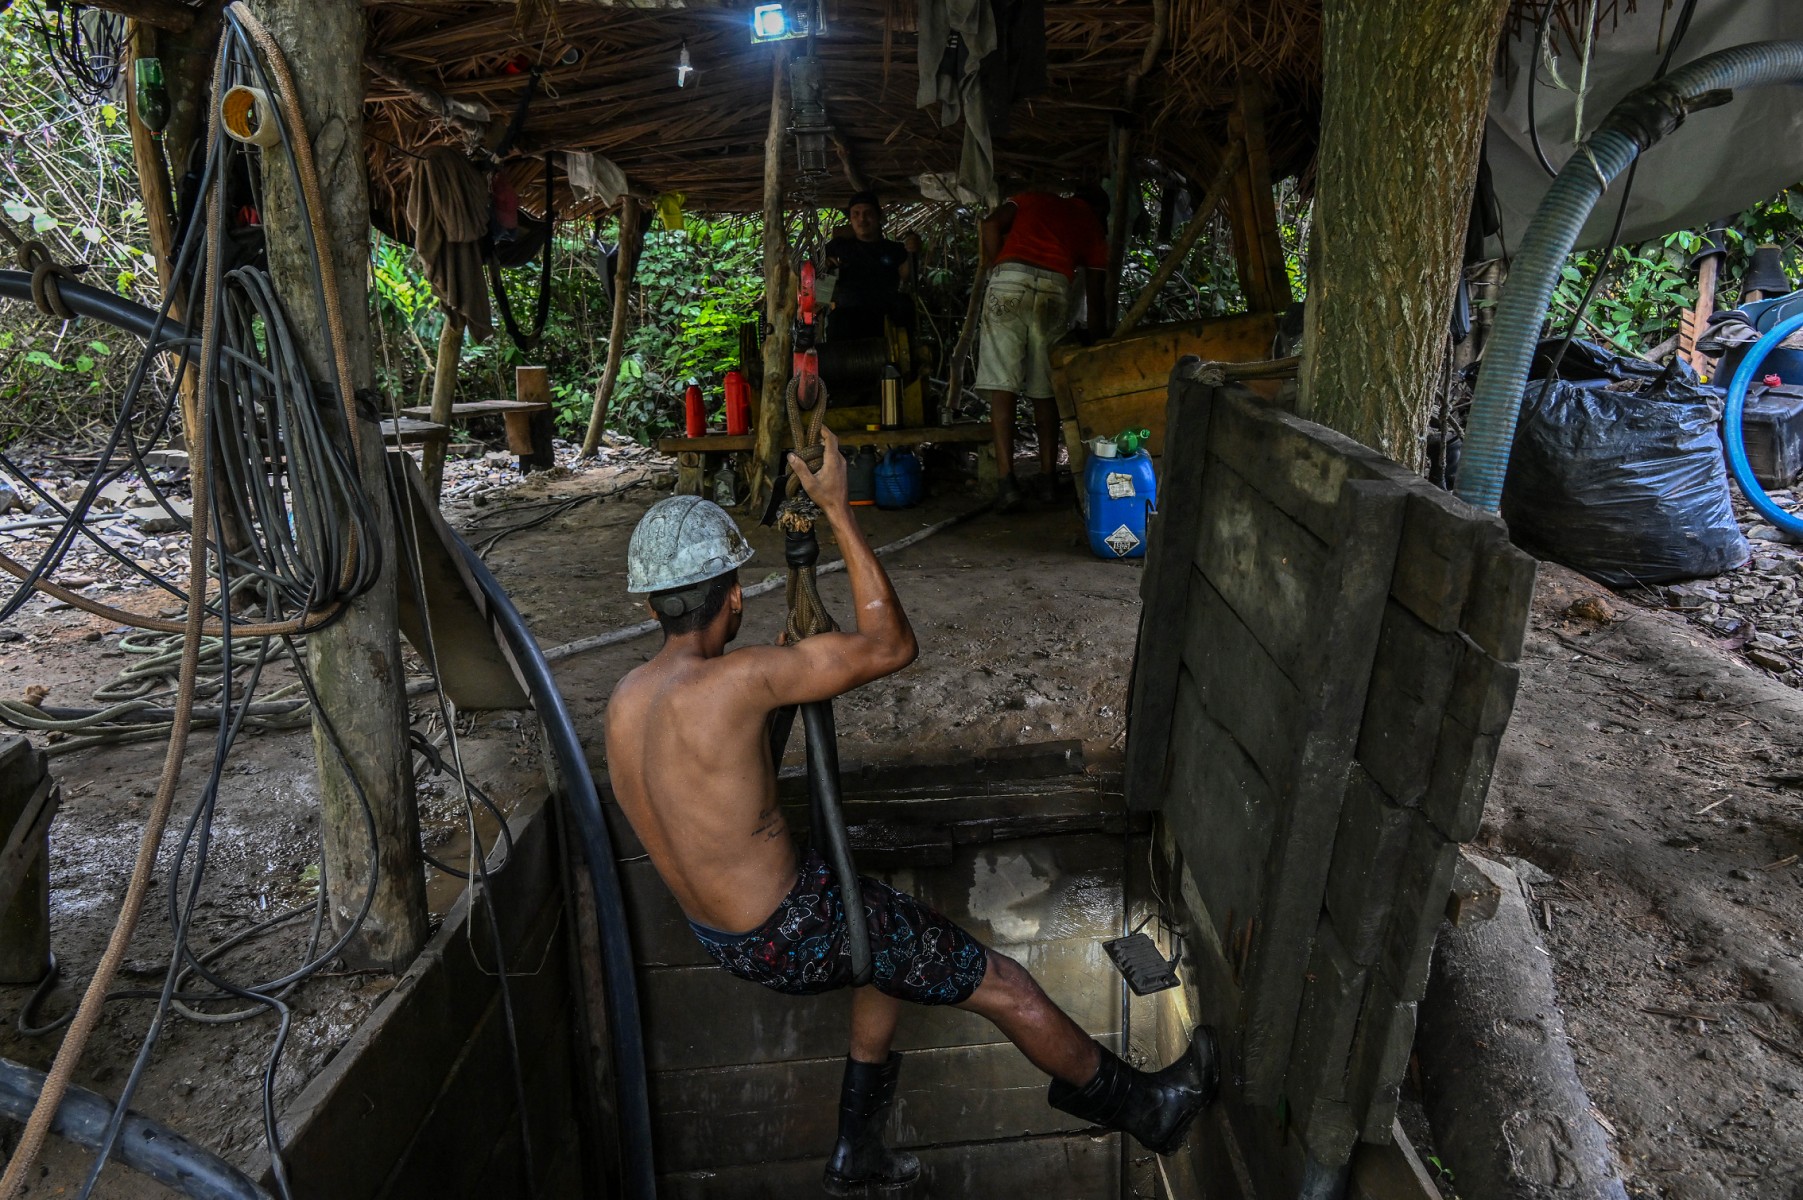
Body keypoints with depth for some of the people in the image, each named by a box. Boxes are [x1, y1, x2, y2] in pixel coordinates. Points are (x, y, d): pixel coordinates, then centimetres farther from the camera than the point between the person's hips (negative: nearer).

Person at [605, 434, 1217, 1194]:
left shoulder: (624, 700, -4)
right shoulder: (735, 680, -30)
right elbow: (891, 646, -21)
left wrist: (781, 667, 8)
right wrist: (838, 509, -18)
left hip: (723, 936, 9)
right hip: (797, 932, -8)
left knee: (901, 952, 33)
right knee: (1008, 990, 7)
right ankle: (1148, 1109, 31)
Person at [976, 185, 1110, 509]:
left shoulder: (1033, 198, 28)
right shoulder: (1094, 227, 26)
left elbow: (992, 224, 9)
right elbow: (1094, 297, 24)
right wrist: (1093, 342, 31)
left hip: (1010, 280, -1)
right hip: (1055, 290, 1)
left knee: (1001, 383, -5)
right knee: (1045, 389, 10)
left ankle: (1006, 479, -13)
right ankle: (1048, 477, 12)